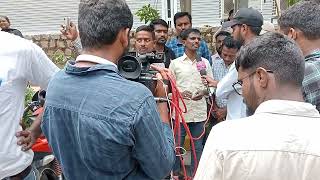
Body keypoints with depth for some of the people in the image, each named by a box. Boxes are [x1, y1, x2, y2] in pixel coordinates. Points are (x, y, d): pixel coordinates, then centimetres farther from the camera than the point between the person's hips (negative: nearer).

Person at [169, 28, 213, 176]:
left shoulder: (205, 62, 7)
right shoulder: (175, 63, 1)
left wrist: (203, 92, -10)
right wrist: (179, 93, -16)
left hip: (199, 112, 2)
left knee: (197, 146, 12)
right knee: (177, 145, 8)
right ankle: (175, 174, 25)